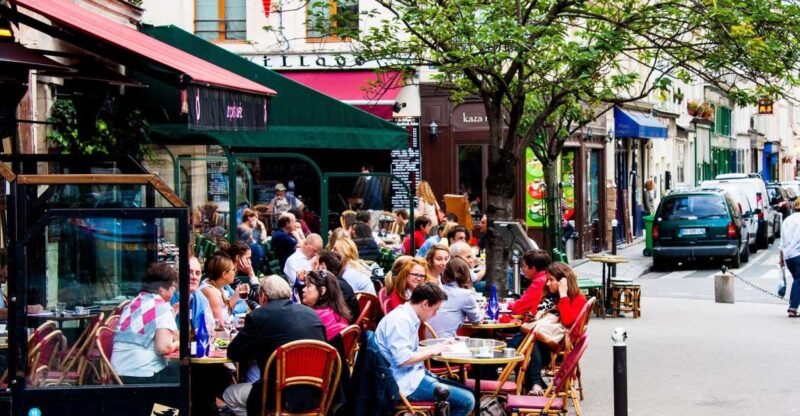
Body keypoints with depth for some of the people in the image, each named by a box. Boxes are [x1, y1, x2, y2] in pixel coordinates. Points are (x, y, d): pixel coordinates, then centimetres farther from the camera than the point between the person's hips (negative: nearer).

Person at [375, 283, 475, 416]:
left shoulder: (408, 316, 11)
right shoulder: (400, 320, -18)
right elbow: (403, 359, -25)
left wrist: (437, 347, 10)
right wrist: (432, 351, -12)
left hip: (413, 375, 10)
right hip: (406, 382, -10)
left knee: (467, 393, 11)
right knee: (467, 400, -14)